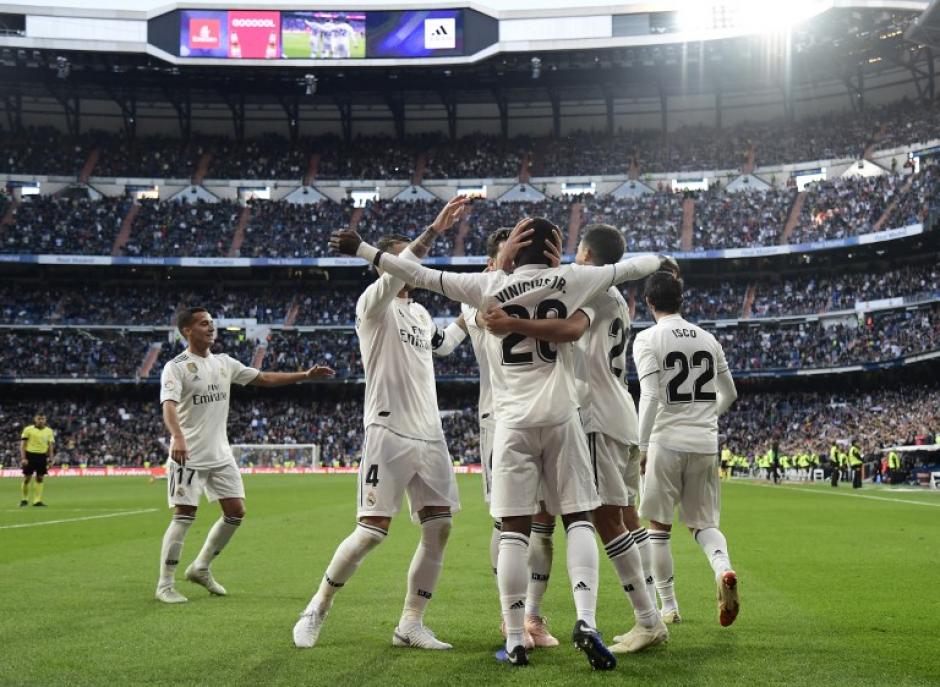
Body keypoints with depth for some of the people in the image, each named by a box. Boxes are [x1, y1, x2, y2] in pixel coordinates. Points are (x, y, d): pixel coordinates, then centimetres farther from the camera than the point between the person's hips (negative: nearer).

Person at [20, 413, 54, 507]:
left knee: (40, 478, 0)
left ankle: (37, 501, 3)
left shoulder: (49, 431, 7)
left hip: (42, 456, 3)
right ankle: (24, 499, 16)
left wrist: (50, 459, 4)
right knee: (27, 478, 1)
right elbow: (22, 444, -3)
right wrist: (23, 458, -11)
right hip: (30, 455, -3)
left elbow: (51, 446, 10)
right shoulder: (28, 429, -3)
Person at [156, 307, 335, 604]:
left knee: (236, 512, 5)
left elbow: (264, 378, 15)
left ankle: (200, 568, 21)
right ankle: (165, 585, 1)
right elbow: (169, 406, -25)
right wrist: (178, 438, -43)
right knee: (184, 516, -9)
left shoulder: (224, 363, 10)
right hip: (188, 455, -7)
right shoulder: (176, 367, -10)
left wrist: (305, 375, 8)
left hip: (220, 454, 7)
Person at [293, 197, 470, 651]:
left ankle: (410, 625, 8)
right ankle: (316, 611, 10)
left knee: (439, 528, -1)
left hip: (430, 435, 7)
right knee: (371, 532, -8)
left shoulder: (420, 312, 20)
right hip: (389, 431, -7)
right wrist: (435, 229, -35)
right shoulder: (374, 304, -4)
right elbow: (394, 275, -27)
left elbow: (440, 345, 42)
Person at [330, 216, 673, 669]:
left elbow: (423, 276, 1)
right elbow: (625, 269, 19)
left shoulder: (489, 285, 1)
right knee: (578, 519, 5)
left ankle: (515, 641, 1)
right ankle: (586, 621, -11)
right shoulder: (571, 279, 4)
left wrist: (364, 251, 7)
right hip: (560, 416, 0)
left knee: (514, 530, 1)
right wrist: (662, 259, 39)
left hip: (514, 420, 0)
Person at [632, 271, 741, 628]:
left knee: (658, 527, 10)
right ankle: (724, 569, -17)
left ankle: (668, 605, 13)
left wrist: (642, 446, -10)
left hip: (667, 441, -4)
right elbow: (729, 394, 20)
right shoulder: (708, 339, 10)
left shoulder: (647, 339, -5)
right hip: (706, 443, 4)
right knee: (703, 522, 13)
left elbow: (651, 397, -15)